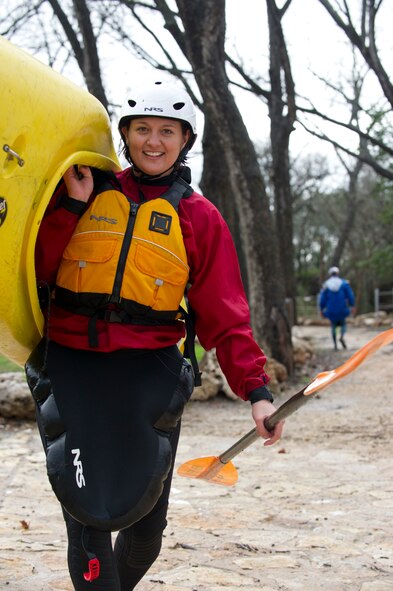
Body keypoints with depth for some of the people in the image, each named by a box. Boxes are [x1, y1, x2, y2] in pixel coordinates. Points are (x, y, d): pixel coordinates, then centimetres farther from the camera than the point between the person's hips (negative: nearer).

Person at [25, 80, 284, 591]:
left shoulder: (199, 217, 7)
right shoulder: (85, 190, 9)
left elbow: (225, 315, 3)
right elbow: (35, 270, 2)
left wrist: (255, 388, -7)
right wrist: (72, 206, -6)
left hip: (149, 374, 1)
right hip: (72, 366, -1)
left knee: (146, 525, 7)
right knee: (89, 514, -10)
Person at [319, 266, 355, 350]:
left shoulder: (326, 285, -2)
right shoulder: (344, 283, -3)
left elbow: (322, 299, 1)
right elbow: (350, 295, -2)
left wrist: (322, 309, 12)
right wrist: (352, 306, 9)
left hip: (331, 311, 1)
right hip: (342, 310, -1)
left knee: (333, 327, 14)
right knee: (343, 324, 17)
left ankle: (335, 345, 10)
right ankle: (342, 336, -13)